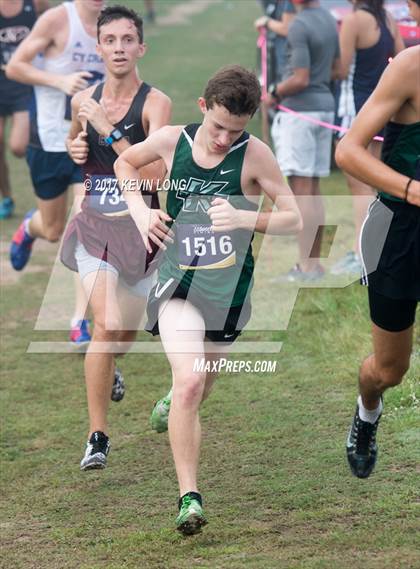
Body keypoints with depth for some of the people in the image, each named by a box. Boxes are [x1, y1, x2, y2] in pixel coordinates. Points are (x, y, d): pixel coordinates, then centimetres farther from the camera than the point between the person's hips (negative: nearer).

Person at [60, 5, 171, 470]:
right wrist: (75, 150, 2)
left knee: (126, 333, 15)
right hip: (95, 223, 1)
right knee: (106, 324, -19)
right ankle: (97, 436, -11)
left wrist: (109, 129, -25)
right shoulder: (84, 100, 1)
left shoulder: (155, 103, -12)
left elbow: (153, 171, -23)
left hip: (140, 225, -1)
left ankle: (106, 369, 54)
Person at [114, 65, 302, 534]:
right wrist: (140, 210, 0)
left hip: (228, 290, 1)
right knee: (189, 383, -22)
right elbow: (124, 162, 17)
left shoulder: (254, 155, -11)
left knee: (197, 391, 18)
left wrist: (244, 218, -25)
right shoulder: (171, 141, -5)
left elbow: (293, 219, -8)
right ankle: (188, 497, -22)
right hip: (177, 281, -1)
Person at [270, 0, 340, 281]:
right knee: (313, 190, 13)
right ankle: (314, 263, 17)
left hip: (300, 111, -9)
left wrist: (275, 92, -4)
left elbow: (300, 79, -19)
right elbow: (336, 69, 18)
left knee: (302, 189, -6)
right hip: (325, 104, 9)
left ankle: (306, 266, -6)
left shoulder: (299, 26, -16)